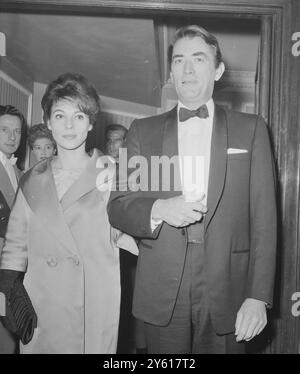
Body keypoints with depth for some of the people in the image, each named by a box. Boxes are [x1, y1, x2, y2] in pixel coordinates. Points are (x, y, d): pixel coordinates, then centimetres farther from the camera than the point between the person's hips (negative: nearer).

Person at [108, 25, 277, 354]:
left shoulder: (250, 129, 4)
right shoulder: (143, 131, 6)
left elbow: (264, 218, 0)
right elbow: (116, 207, 5)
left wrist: (258, 296, -7)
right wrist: (158, 210, -15)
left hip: (227, 293, 0)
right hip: (161, 294, 1)